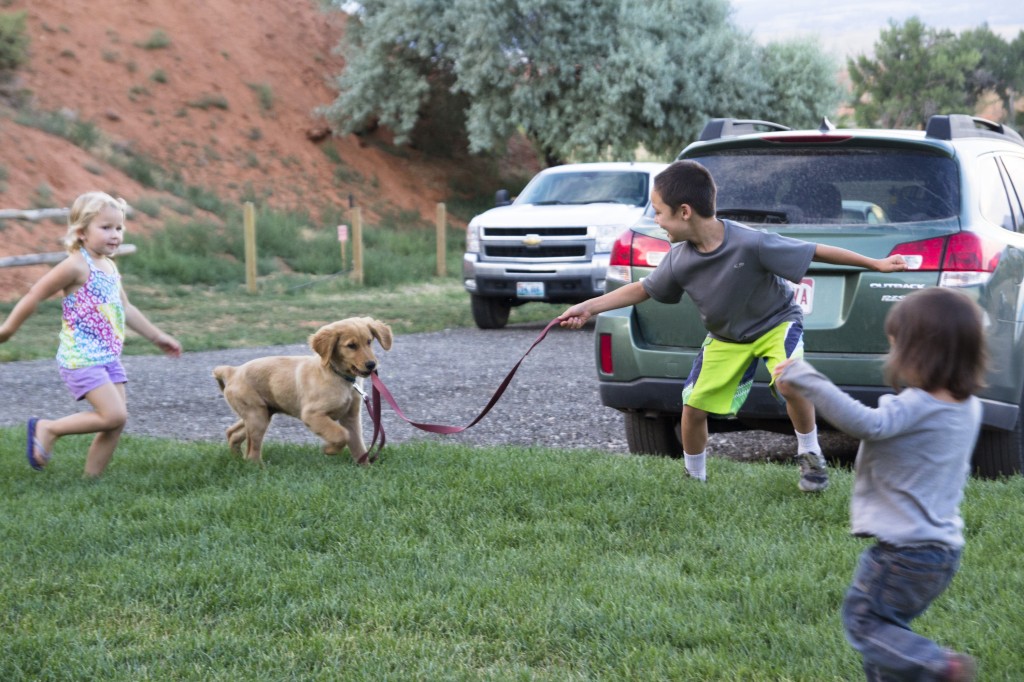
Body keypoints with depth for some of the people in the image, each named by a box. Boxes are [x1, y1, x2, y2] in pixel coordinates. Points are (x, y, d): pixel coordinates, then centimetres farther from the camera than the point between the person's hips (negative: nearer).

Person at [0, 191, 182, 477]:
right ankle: (46, 429, 0)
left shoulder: (110, 267, 13)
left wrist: (158, 337, 27)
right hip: (81, 358, -8)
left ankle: (91, 480, 12)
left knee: (116, 422, 3)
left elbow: (126, 309, 24)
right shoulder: (76, 266, -15)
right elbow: (35, 295, -10)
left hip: (108, 357, 8)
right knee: (114, 416, -15)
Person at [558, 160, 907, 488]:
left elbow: (815, 252, -26)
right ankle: (695, 479, 23)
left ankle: (810, 456, -5)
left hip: (776, 322, -4)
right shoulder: (679, 260, -19)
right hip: (725, 337, 4)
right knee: (692, 407, -2)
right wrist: (589, 307, -7)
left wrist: (876, 264, -22)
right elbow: (644, 289, -1)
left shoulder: (751, 243, -34)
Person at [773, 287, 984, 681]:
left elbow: (868, 424, -40)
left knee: (863, 620, 2)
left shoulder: (917, 407, -22)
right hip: (946, 547, 9)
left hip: (906, 550, -9)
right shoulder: (968, 408, 4)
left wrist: (805, 381, -38)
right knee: (888, 626, 19)